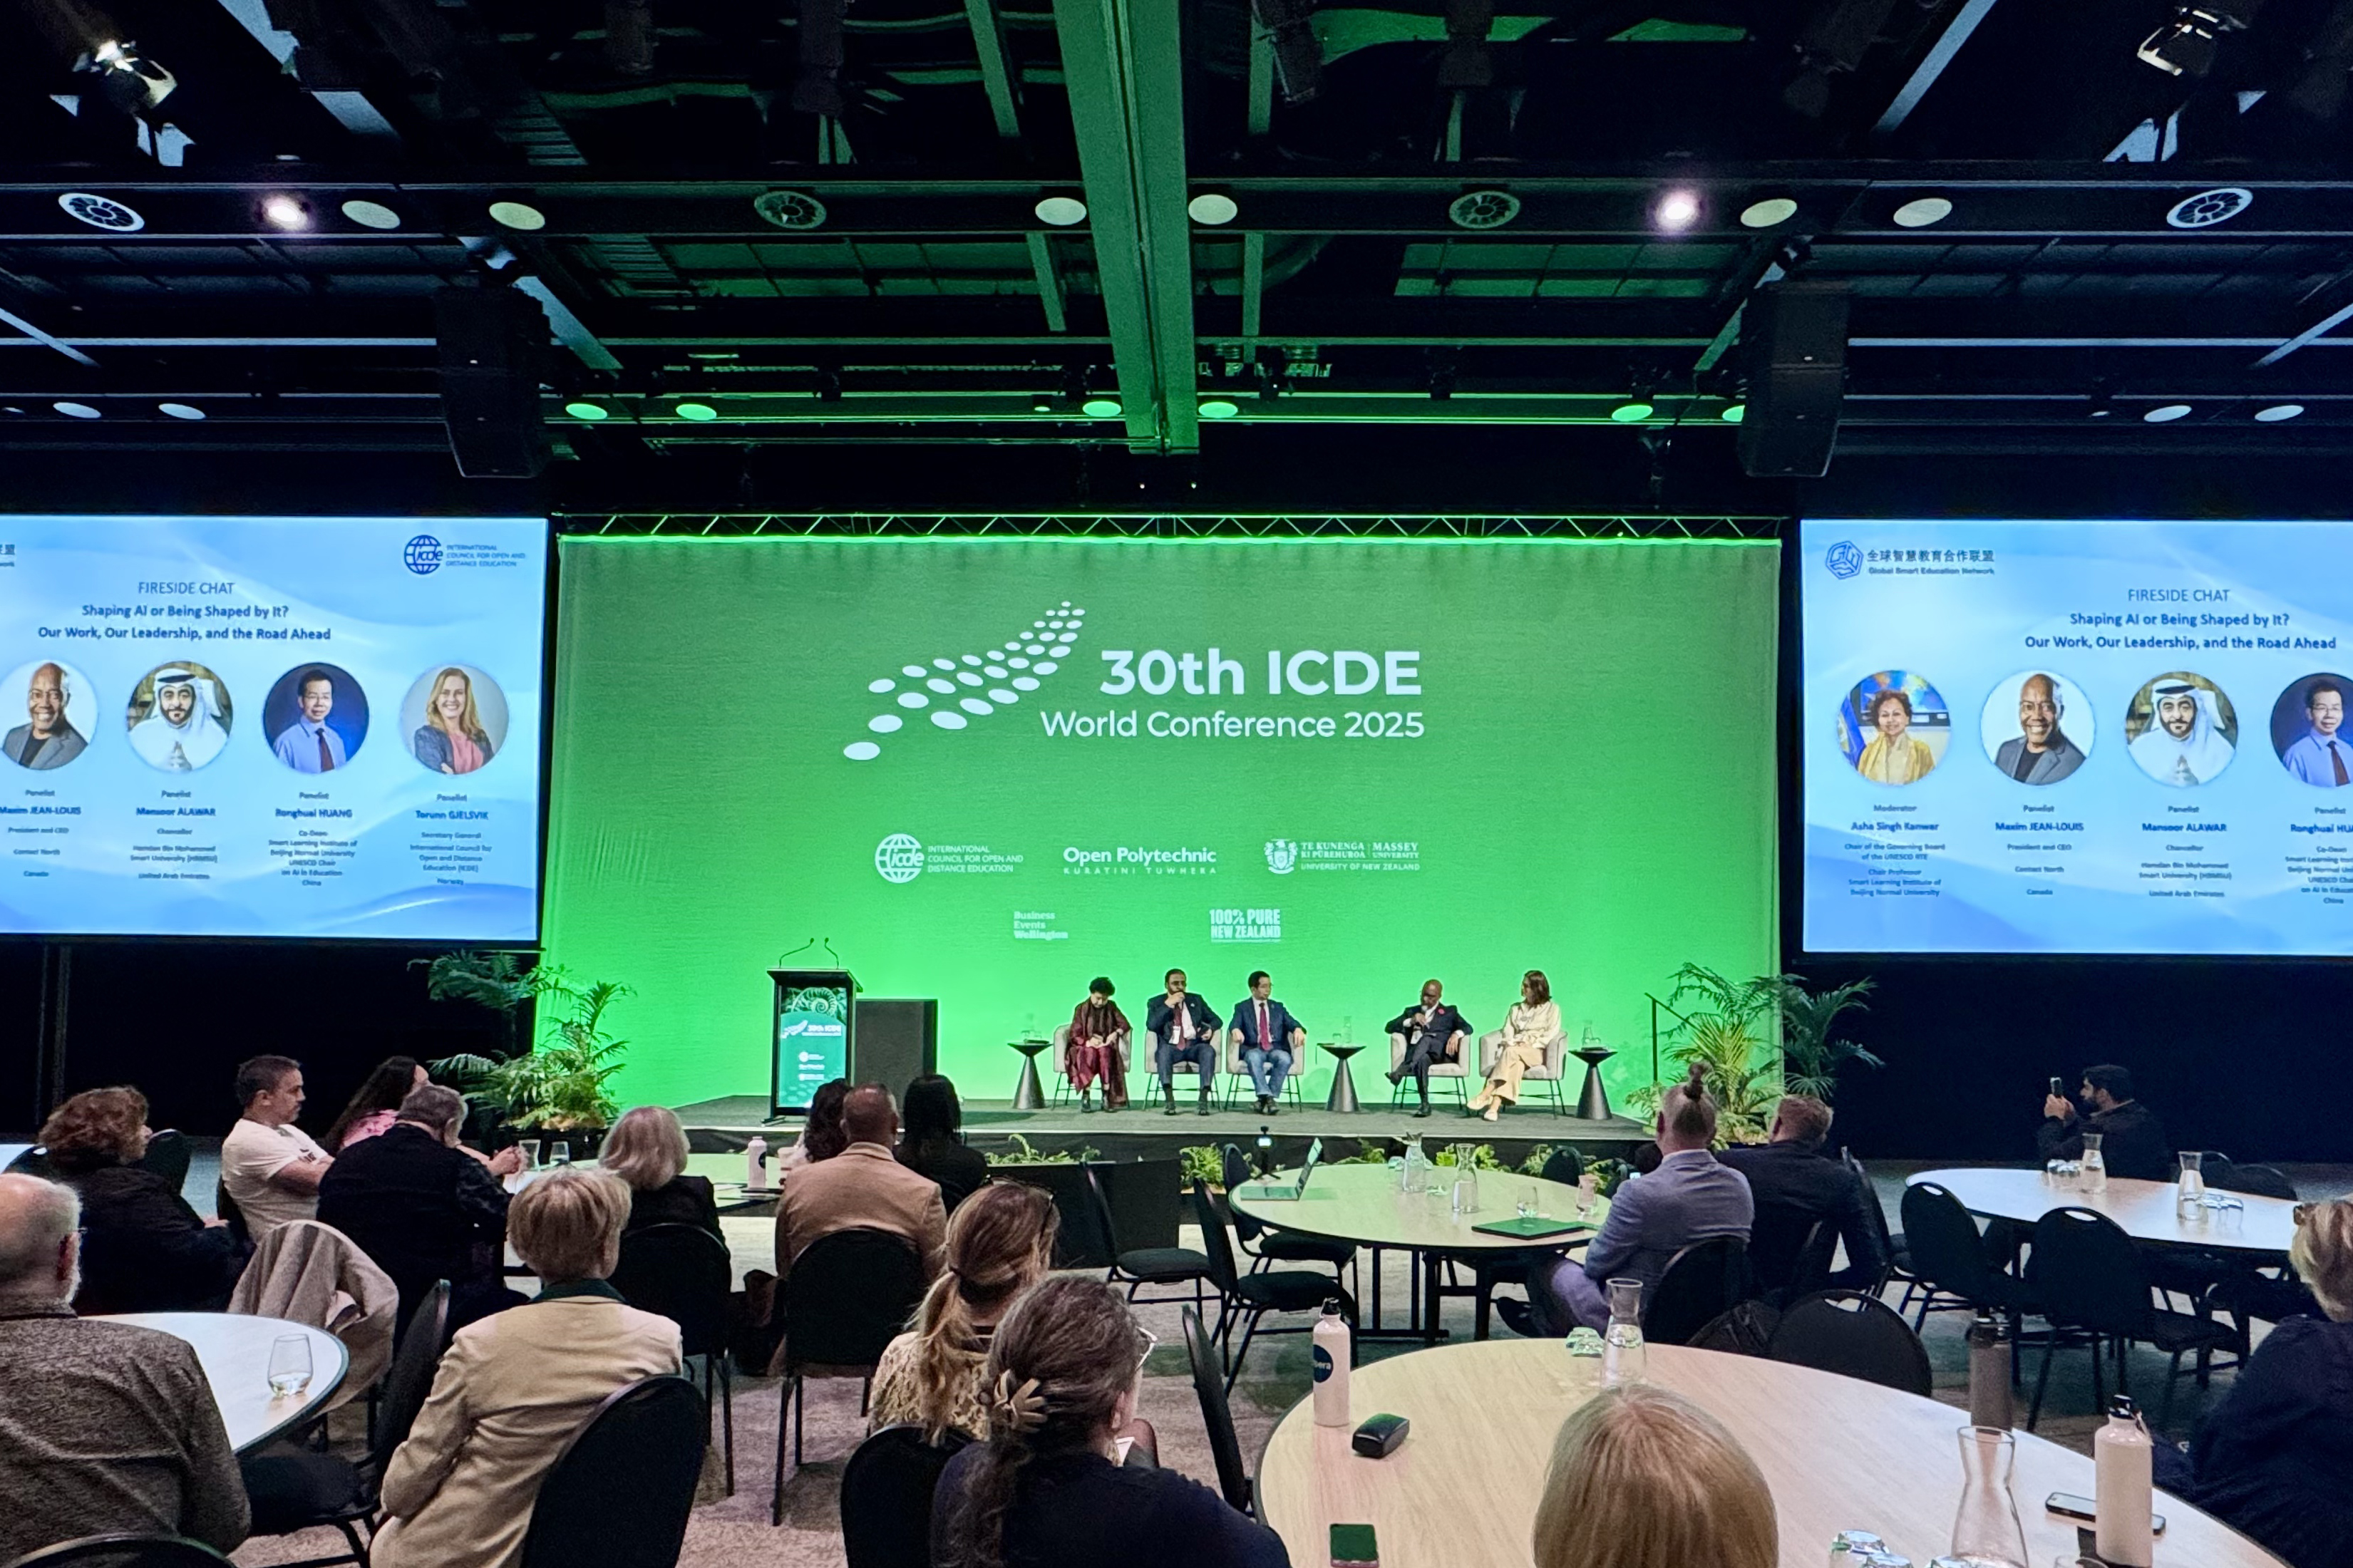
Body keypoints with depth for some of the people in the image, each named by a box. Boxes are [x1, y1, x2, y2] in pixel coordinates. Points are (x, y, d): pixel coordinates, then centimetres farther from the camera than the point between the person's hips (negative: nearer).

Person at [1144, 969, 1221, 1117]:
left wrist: (1211, 1029, -5)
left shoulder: (1196, 1000, 19)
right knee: (1164, 1050, -37)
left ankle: (1204, 1101, -36)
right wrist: (1168, 1005, -10)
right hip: (1171, 1047, -2)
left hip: (1194, 1046, 2)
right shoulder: (1156, 1002, 11)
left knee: (1209, 1050, -32)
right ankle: (1169, 1102, -41)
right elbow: (1151, 1026, -5)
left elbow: (1216, 1020, 19)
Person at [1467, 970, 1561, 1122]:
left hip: (1537, 1051, -3)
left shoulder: (1552, 1008, 14)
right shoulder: (1516, 1008, 27)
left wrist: (1530, 1043, -11)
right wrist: (1510, 1042, -4)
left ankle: (1485, 1095, -47)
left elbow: (1550, 1035, 2)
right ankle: (1495, 1105, -54)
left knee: (1512, 1052, -36)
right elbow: (1508, 1031, 18)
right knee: (1516, 1063, -35)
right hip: (1515, 1048, 3)